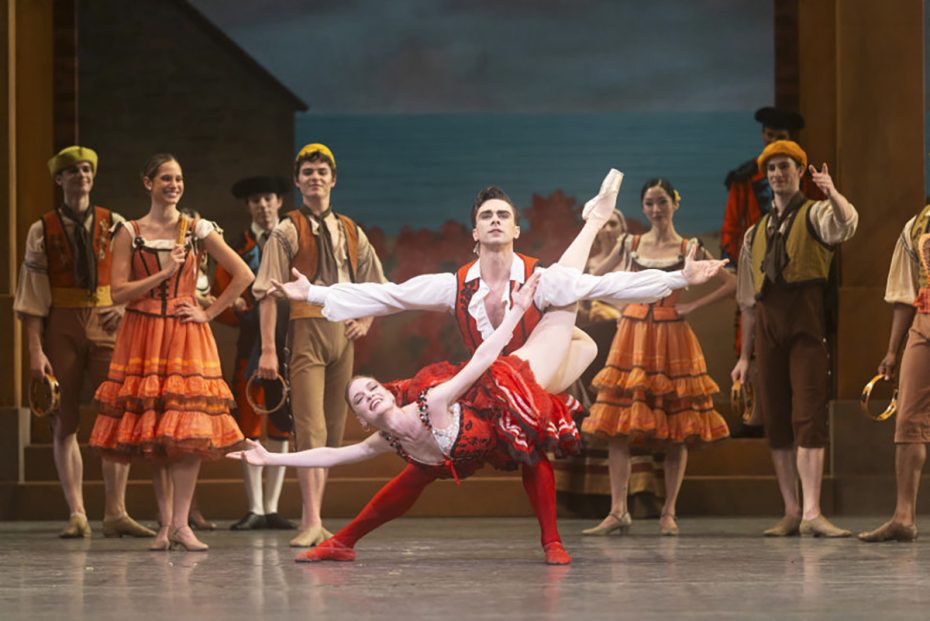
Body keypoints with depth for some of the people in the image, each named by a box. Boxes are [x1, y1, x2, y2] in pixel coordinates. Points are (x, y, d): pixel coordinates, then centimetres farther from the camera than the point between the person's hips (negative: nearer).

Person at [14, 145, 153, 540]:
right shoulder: (42, 232, 3)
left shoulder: (114, 224, 8)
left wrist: (125, 305, -11)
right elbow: (32, 296, -1)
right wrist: (35, 351, -9)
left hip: (106, 324, 1)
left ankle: (115, 513, 0)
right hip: (61, 327, -1)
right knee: (64, 423, 0)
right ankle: (77, 515, 4)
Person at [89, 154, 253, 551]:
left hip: (187, 337, 0)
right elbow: (119, 292, -4)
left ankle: (181, 524, -11)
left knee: (188, 432, -10)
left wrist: (209, 313, -1)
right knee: (153, 434, 0)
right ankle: (166, 523, 6)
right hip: (143, 338, 0)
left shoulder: (198, 230, 6)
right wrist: (164, 273, -11)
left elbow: (243, 275, 5)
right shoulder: (129, 233, 4)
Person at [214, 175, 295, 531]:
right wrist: (236, 308, -13)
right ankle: (255, 509, 4)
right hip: (251, 342, 0)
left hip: (287, 341, 0)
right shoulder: (236, 248, 7)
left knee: (280, 424, 3)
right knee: (249, 425, -1)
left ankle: (271, 508, 9)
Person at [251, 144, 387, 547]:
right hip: (307, 331, -5)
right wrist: (268, 349, -13)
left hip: (342, 334, 5)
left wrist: (365, 322, 10)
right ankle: (312, 524, -17)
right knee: (310, 430, -13)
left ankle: (313, 519, 13)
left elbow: (376, 285, 27)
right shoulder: (288, 232, -1)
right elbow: (267, 291, -6)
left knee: (333, 432, 7)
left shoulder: (350, 233, 14)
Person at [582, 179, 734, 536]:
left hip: (672, 339, -2)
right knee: (617, 427, -7)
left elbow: (730, 284, 3)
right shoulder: (629, 245, 9)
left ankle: (669, 513, 5)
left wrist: (694, 306, -5)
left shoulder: (689, 249, 4)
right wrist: (620, 308, 6)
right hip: (632, 337, 2)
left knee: (676, 432, -1)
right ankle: (618, 511, -7)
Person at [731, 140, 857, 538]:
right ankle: (791, 512, 7)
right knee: (776, 420, 3)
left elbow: (847, 222, -21)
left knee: (809, 416, -12)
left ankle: (812, 513, -18)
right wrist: (744, 355, 18)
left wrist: (831, 192, -41)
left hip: (807, 324, -5)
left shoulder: (815, 215, 6)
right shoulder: (756, 234, 22)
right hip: (768, 325, 5)